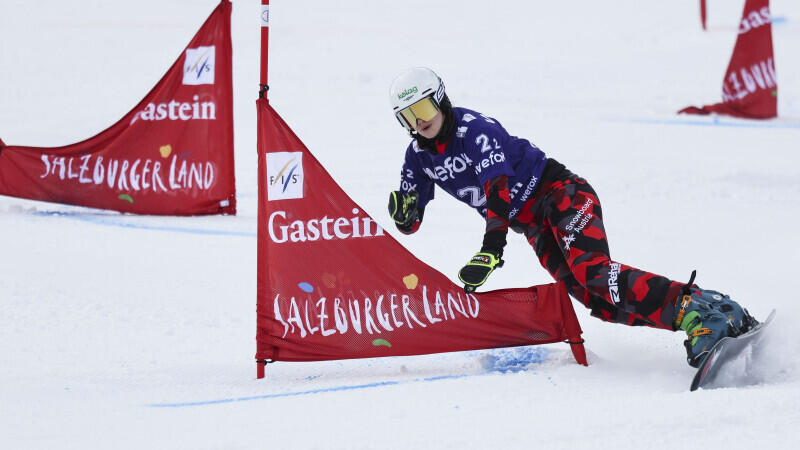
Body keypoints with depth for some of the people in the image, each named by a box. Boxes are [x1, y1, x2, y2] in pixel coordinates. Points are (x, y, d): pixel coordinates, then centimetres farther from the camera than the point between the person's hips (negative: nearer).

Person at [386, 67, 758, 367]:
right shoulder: (419, 156, 6)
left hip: (559, 192, -6)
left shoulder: (475, 130, -17)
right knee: (597, 300, -16)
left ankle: (697, 306, -41)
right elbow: (408, 224, 11)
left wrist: (490, 249, -40)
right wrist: (402, 209, -15)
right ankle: (690, 322, -22)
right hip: (534, 227, 6)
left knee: (591, 270, -32)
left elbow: (499, 189, -29)